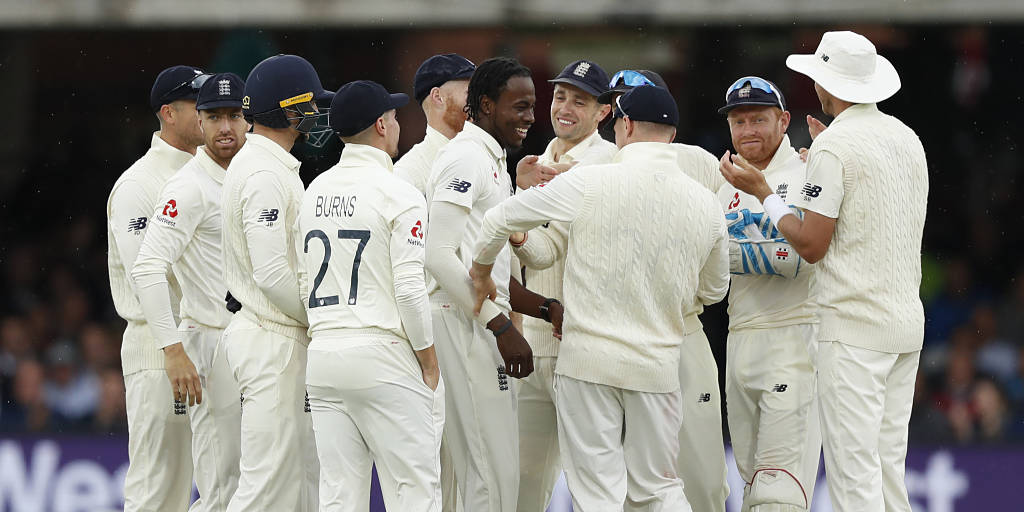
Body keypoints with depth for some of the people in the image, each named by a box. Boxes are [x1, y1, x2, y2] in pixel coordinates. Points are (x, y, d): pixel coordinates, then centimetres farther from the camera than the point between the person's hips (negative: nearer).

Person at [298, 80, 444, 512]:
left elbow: (304, 282, 14)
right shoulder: (399, 195, -9)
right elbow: (409, 289, -14)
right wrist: (429, 363, -5)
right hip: (385, 360, -6)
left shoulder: (314, 192, 11)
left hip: (323, 357, 6)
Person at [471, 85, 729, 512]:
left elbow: (500, 220, 0)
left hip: (588, 360, -3)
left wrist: (482, 268, 19)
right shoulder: (705, 204, 0)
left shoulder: (589, 183, -10)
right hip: (658, 365, 3)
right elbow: (714, 289, 16)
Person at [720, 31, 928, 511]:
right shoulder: (908, 139, 12)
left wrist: (762, 192, -1)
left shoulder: (833, 146, -12)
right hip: (907, 319, 8)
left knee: (853, 468, -8)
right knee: (888, 463, 11)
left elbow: (811, 244, -13)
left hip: (854, 327, -8)